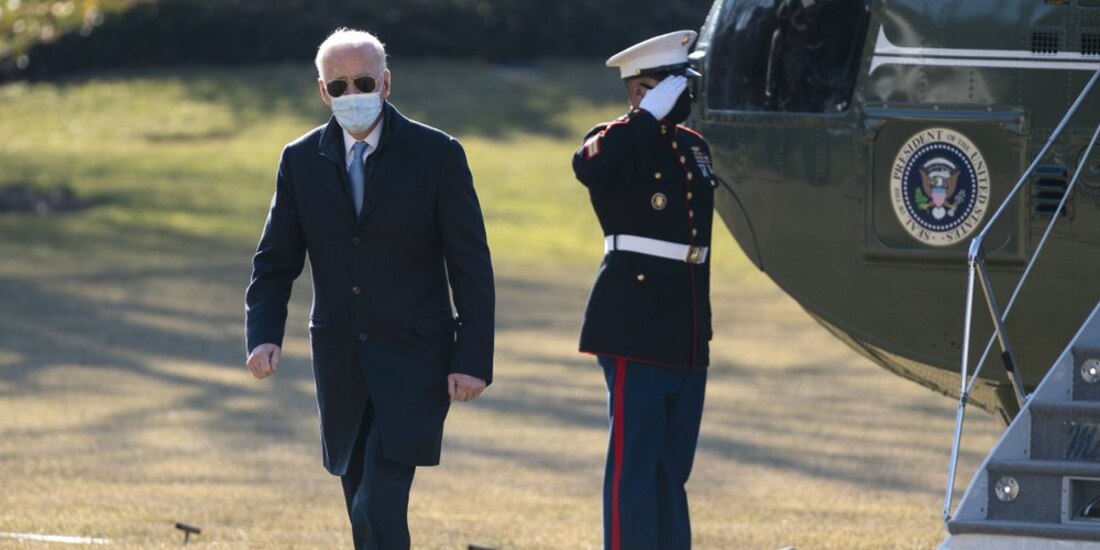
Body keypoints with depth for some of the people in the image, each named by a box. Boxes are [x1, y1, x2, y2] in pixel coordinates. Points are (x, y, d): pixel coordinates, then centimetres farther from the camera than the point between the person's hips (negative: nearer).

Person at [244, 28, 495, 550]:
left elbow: (471, 267, -5)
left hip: (412, 360, -4)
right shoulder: (301, 160, 4)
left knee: (378, 508, -17)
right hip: (340, 364, 4)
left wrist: (473, 359, -11)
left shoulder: (437, 154, -6)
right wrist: (264, 335, -10)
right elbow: (275, 262, 7)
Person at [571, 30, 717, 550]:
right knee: (634, 465, -8)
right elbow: (587, 166, -31)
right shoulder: (618, 143, -6)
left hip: (687, 334, 8)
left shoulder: (694, 146, 17)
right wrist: (652, 115, -24)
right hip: (637, 329, -8)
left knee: (672, 469, 11)